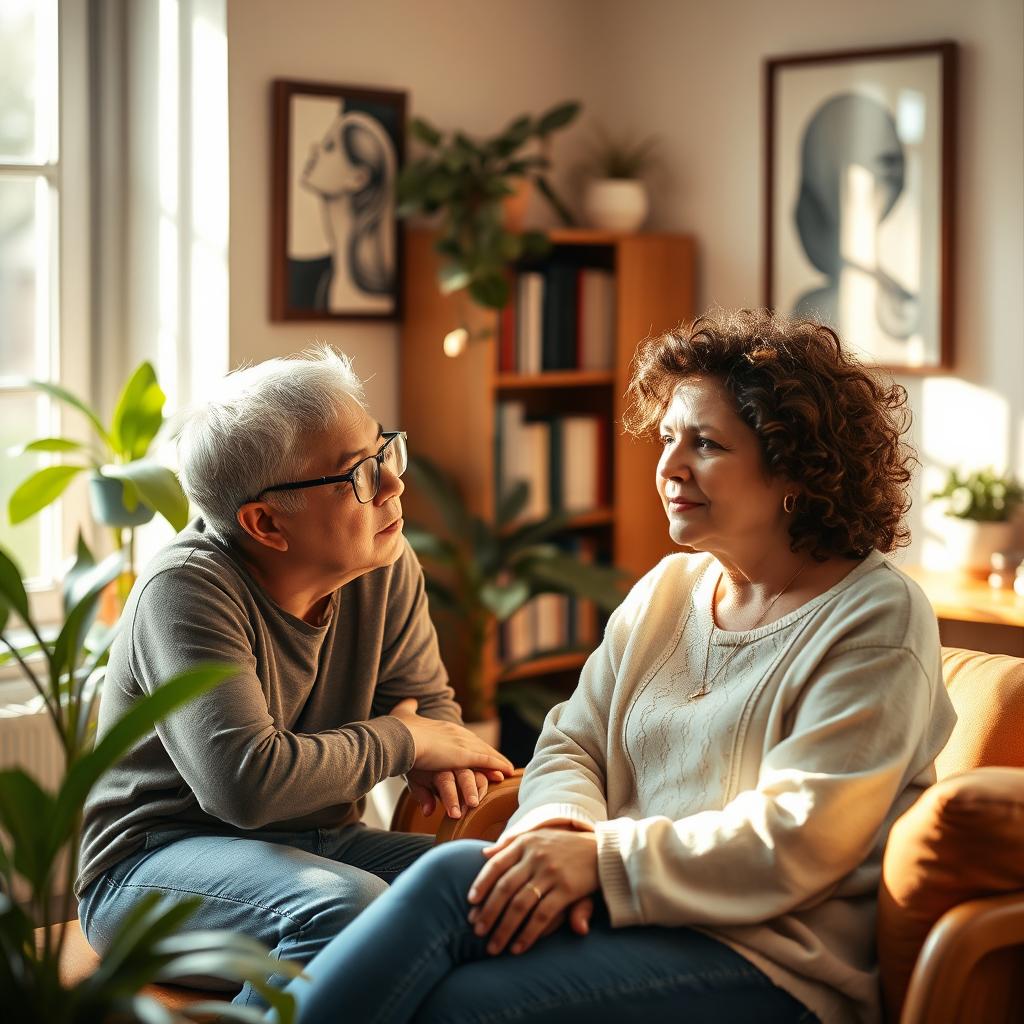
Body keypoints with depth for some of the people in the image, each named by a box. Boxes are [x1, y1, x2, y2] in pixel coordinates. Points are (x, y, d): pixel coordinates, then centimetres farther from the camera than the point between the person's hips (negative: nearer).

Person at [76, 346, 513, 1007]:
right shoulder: (187, 589, -22)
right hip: (156, 860, -6)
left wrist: (426, 737, -12)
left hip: (319, 842, 6)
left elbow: (428, 698, 14)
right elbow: (247, 781, -33)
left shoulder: (385, 565, -1)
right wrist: (404, 741, -19)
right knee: (347, 905, -35)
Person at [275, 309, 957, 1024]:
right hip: (634, 909, 6)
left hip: (772, 963, -6)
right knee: (455, 872, -26)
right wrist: (563, 826, -12)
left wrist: (603, 857, -21)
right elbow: (572, 743, 12)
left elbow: (793, 839, -16)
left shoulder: (878, 619, -7)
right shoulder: (667, 590, 16)